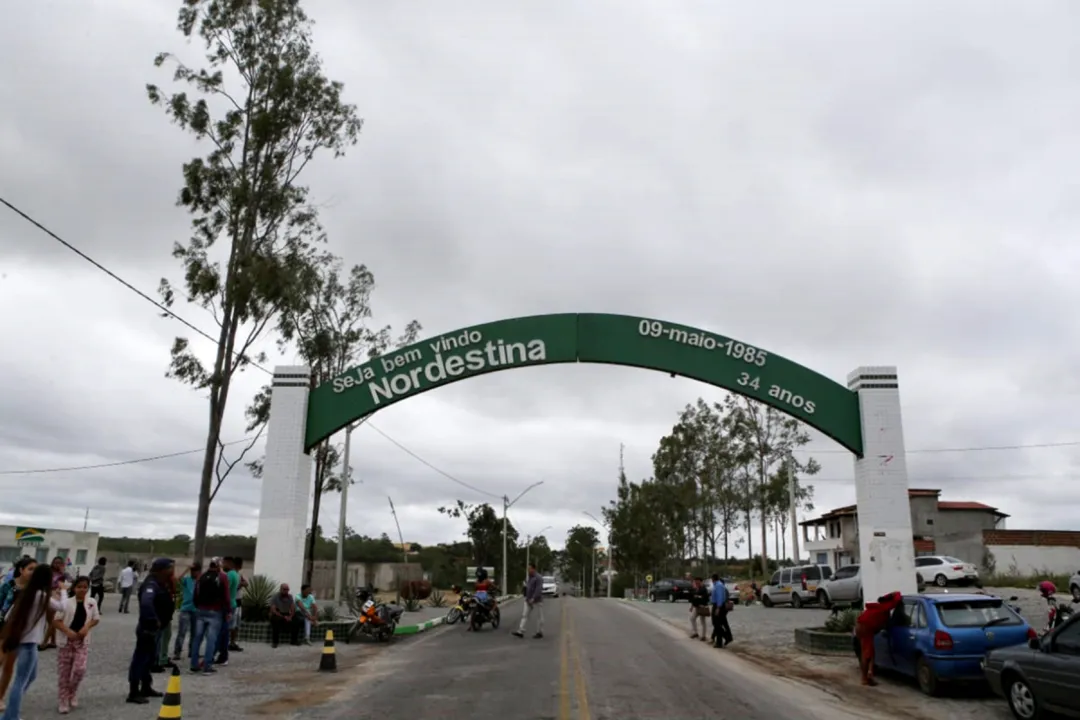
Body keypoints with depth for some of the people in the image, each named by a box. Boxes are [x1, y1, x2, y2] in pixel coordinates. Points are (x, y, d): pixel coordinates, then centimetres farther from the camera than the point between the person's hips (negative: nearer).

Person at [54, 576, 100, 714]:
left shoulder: (92, 602, -1)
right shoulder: (66, 602, -11)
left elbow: (96, 618, 9)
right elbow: (55, 620, -9)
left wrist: (86, 627, -9)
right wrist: (68, 631, -20)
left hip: (83, 641, 2)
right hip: (66, 640, -2)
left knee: (80, 669, -9)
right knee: (64, 672, 4)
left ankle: (72, 693, 19)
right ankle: (63, 702, 17)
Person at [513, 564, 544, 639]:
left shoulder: (538, 578, -15)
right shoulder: (530, 577, 13)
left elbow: (538, 590, -22)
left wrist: (533, 599, -26)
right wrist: (526, 597, 13)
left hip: (537, 601, -9)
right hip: (528, 601, 9)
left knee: (539, 617, 3)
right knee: (525, 615, 2)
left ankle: (540, 632, 11)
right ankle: (520, 632, -1)